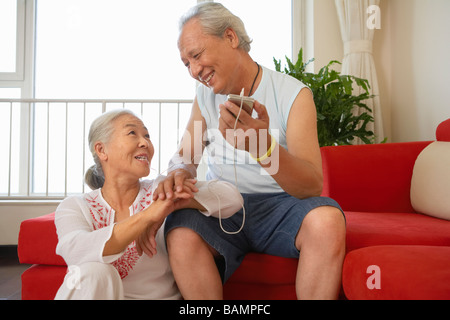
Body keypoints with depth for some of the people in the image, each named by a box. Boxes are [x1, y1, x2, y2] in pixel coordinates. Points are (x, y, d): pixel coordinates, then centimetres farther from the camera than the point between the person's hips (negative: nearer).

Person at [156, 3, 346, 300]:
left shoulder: (294, 94, -7)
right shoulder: (204, 96, 8)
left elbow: (313, 186, -18)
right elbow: (186, 158, 9)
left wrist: (264, 147, -38)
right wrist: (179, 175, -18)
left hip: (279, 206, -2)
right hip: (220, 209, 3)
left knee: (327, 221, -33)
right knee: (181, 234, -29)